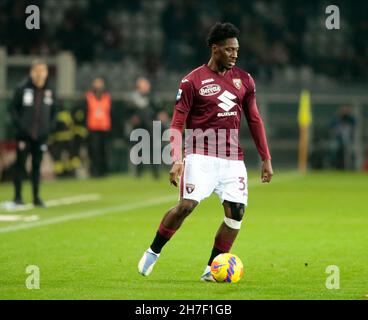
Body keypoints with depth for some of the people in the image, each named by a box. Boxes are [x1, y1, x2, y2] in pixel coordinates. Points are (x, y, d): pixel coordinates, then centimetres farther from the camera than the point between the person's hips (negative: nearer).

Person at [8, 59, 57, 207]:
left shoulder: (49, 91, 4)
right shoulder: (22, 89, -6)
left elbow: (53, 111, 15)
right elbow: (13, 108, -2)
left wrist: (49, 126, 6)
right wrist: (18, 124, -9)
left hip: (41, 135, 3)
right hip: (24, 134, -3)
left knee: (37, 166, 8)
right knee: (20, 164, 1)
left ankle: (36, 197, 13)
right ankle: (17, 196, 6)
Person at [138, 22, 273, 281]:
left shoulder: (244, 80, 10)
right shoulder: (193, 81, -3)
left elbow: (254, 120, 17)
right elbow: (177, 124, -3)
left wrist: (266, 159, 14)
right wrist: (177, 160, -15)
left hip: (233, 158, 4)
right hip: (201, 154, -4)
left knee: (236, 211, -8)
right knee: (187, 205, -18)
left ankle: (212, 269, 6)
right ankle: (153, 252, 4)